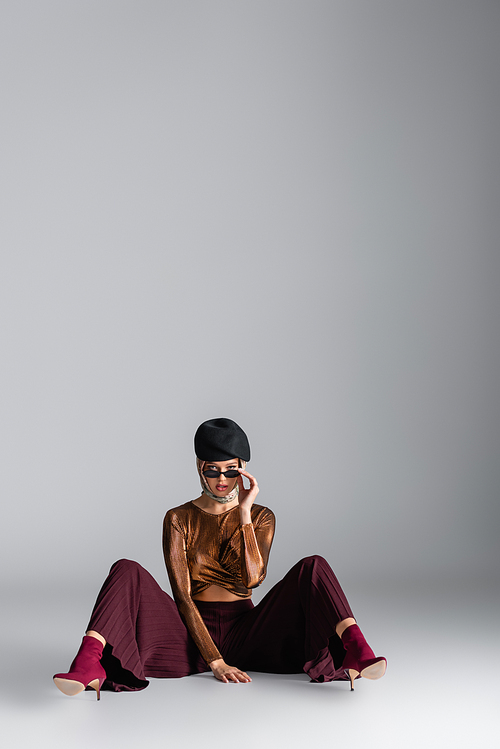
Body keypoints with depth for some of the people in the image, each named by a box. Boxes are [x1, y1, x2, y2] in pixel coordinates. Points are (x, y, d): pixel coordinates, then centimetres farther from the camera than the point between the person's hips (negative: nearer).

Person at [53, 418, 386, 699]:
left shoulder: (261, 517, 7)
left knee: (312, 567, -19)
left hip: (246, 633, 1)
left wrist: (244, 513, -13)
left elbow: (251, 579, -11)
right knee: (127, 572, -24)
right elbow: (182, 596, -8)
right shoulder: (179, 519, 2)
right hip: (194, 636, -1)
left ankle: (355, 658, -39)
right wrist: (215, 662, -17)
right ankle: (89, 667, -45)